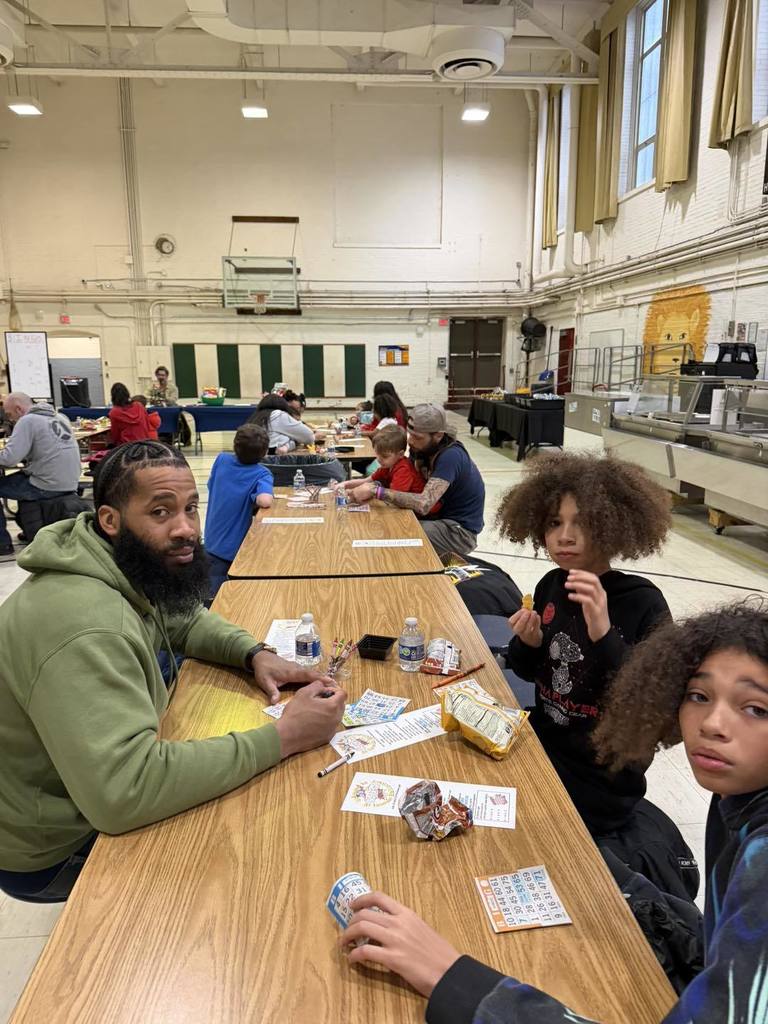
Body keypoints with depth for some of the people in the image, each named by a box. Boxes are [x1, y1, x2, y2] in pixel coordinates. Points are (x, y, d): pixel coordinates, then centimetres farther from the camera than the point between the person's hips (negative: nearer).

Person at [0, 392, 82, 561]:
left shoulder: (27, 420, -12)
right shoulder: (59, 417, 12)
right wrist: (24, 458, 19)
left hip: (48, 487, -9)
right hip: (70, 483, 9)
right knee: (20, 476, 32)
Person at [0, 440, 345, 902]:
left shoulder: (130, 568, -8)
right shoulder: (86, 627, -37)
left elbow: (185, 619, 11)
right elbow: (123, 794, -43)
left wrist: (256, 654, -10)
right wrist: (283, 737, -37)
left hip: (86, 791, 8)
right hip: (52, 847, -8)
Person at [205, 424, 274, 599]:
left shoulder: (221, 460, -2)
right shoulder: (261, 474, -17)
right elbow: (266, 501, -36)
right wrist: (254, 501, -13)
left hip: (212, 544, 4)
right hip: (237, 549, -4)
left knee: (213, 595, 9)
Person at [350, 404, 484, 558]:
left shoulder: (450, 456, -26)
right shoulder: (426, 450, 1)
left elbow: (423, 504, -34)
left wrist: (376, 491, -31)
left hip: (459, 531, -8)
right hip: (441, 518, 8)